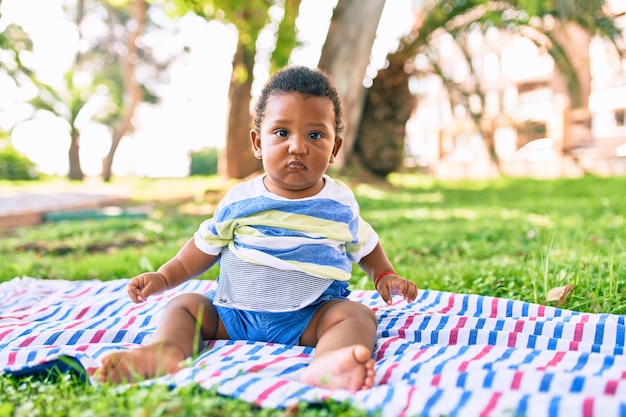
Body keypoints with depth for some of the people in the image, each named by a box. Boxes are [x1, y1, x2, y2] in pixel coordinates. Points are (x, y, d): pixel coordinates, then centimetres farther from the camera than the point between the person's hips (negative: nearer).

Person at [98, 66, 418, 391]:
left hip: (310, 317, -1)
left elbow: (364, 246, 19)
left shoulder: (341, 204, 3)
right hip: (232, 312, 2)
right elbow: (205, 245, 13)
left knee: (358, 314, -27)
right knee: (185, 304, -9)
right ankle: (167, 351, -39)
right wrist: (163, 277, 4)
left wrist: (385, 275, 3)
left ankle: (327, 364, -57)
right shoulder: (239, 200, 2)